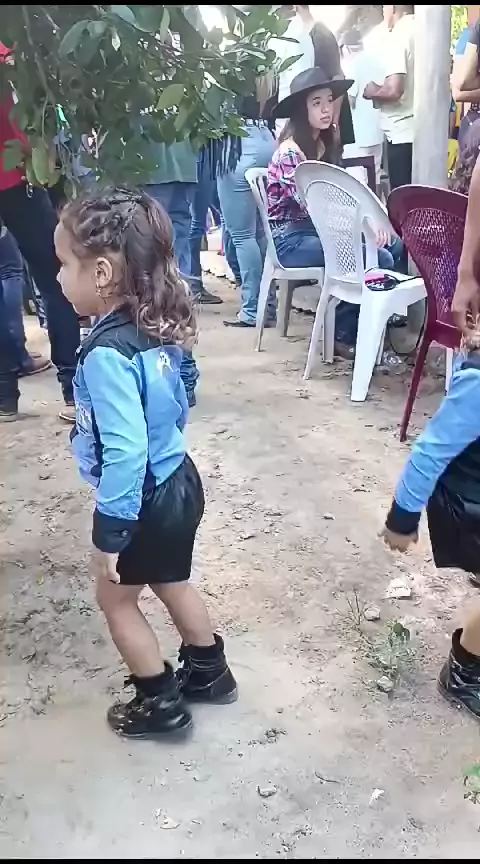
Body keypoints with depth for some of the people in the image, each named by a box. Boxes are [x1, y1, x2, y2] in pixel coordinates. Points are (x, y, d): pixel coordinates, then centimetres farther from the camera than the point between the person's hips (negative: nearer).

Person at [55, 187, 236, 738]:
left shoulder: (106, 355, -30)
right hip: (178, 482, 8)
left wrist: (109, 532, -21)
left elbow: (124, 454, -30)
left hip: (145, 501, -8)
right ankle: (209, 672, 45)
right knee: (173, 584, 27)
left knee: (116, 599, 16)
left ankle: (162, 704, 31)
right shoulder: (156, 330, -3)